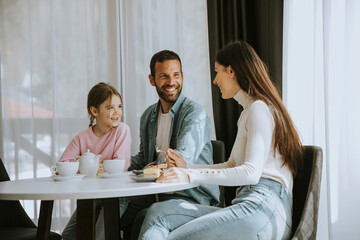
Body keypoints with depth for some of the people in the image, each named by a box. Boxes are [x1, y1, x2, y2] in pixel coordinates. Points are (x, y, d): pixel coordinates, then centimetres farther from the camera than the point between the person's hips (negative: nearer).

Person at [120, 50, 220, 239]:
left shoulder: (195, 113, -10)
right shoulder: (148, 116, 14)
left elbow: (182, 160, -22)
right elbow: (142, 160, 23)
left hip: (191, 196, -6)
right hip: (157, 192, 6)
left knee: (146, 217, -32)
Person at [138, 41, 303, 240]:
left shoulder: (259, 109, -6)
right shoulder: (248, 112, 27)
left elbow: (251, 173, -17)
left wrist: (190, 176, -16)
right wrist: (187, 167, 21)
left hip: (263, 207, -9)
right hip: (247, 206, 9)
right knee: (159, 212, -9)